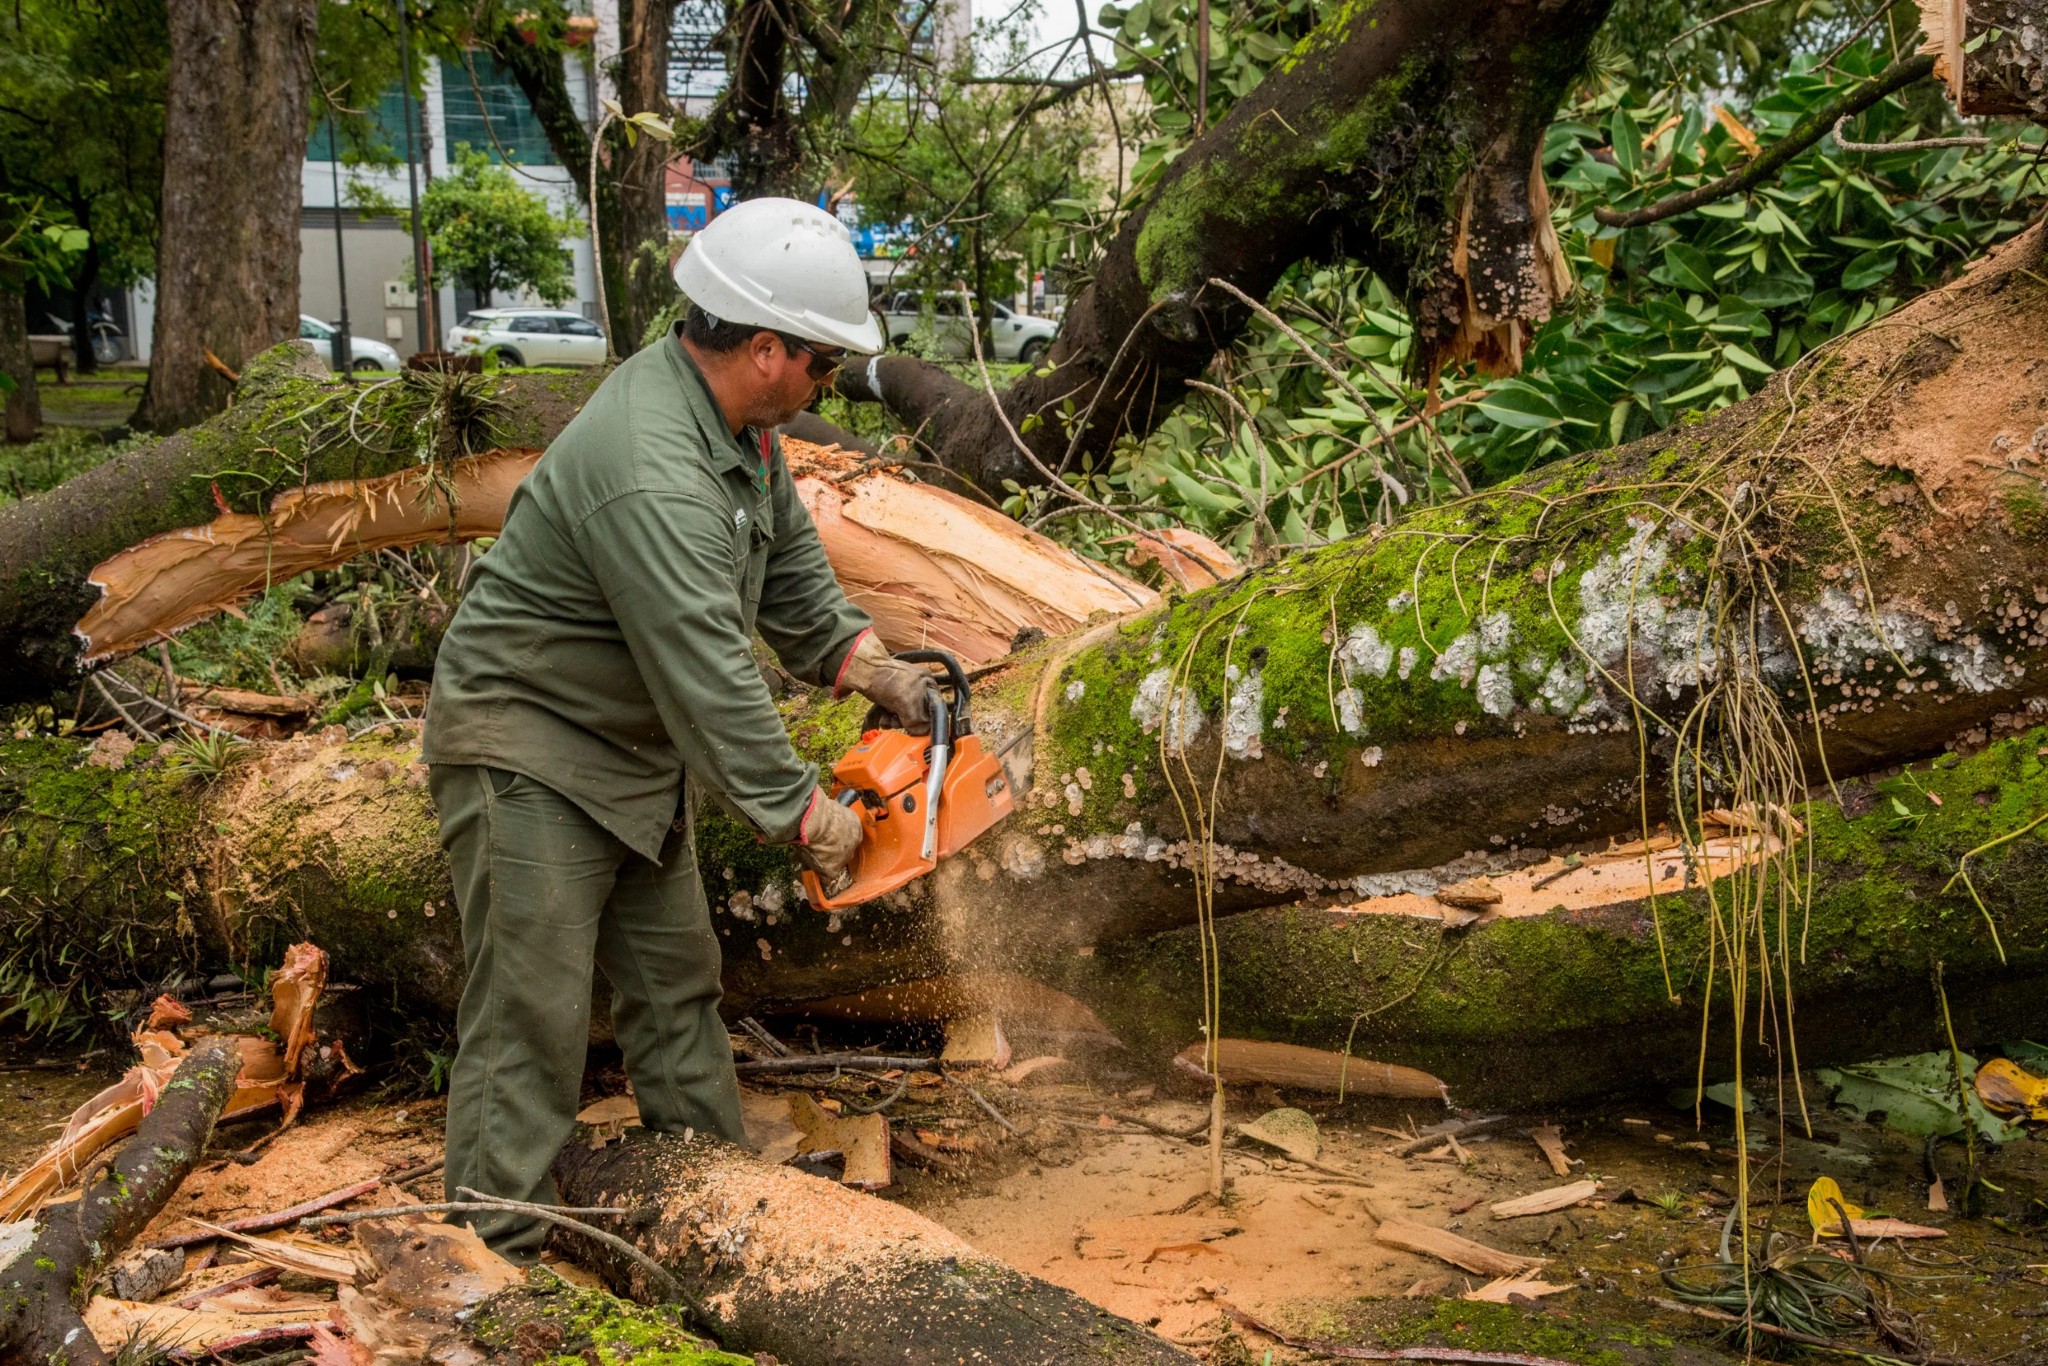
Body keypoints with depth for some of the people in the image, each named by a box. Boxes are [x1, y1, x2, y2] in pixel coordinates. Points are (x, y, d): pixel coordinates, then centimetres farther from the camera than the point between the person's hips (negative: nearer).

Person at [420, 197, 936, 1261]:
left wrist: (859, 661, -1)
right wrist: (803, 814, -24)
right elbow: (710, 674, -32)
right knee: (531, 1019, -6)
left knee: (676, 983, 16)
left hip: (637, 754, 10)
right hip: (531, 754, -10)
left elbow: (785, 553, 11)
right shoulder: (651, 472, -33)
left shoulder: (736, 413, -2)